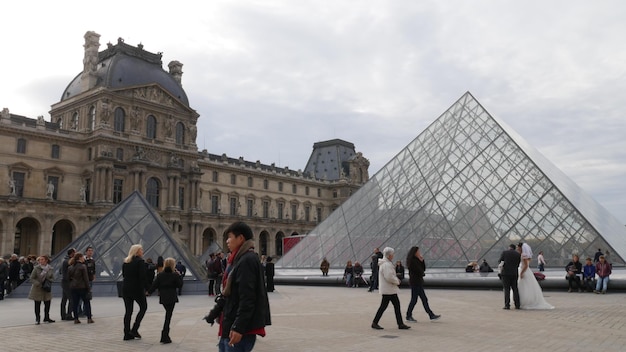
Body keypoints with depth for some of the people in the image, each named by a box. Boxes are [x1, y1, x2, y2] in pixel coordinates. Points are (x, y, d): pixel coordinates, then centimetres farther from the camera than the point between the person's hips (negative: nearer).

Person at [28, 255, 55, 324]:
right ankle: (37, 319, 17)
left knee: (47, 304, 6)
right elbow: (32, 278, -7)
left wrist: (49, 281, -15)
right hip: (37, 289, -3)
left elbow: (52, 278, 8)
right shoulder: (36, 268, -8)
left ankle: (46, 318, 21)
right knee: (37, 304, 4)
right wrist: (38, 284, -19)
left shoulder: (51, 269, 1)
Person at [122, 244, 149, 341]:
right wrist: (147, 288, -9)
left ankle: (127, 334, 11)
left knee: (128, 311, 10)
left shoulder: (125, 261, 10)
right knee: (143, 307, 10)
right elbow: (143, 276, -16)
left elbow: (123, 274, 15)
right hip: (137, 288, -6)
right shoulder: (140, 261, -12)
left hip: (125, 288, 6)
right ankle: (134, 329, 1)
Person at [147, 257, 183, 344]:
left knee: (168, 315, 20)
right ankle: (165, 337, -2)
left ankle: (165, 335, 22)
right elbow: (179, 285, -3)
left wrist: (149, 292, 12)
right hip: (171, 298, -4)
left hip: (163, 298, 4)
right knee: (168, 316, -1)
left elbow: (155, 285, -1)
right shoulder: (175, 275, -9)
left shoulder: (160, 275, 1)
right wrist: (179, 276, 4)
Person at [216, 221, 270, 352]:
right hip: (230, 326, 10)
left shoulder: (248, 260, -15)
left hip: (241, 329, -10)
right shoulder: (239, 259, 15)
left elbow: (247, 298, -22)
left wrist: (238, 328, -23)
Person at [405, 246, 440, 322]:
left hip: (418, 282, 10)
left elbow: (423, 269, 10)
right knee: (414, 299, -3)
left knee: (424, 299, 10)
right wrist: (423, 273, 3)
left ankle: (431, 315, 14)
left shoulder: (417, 260, 13)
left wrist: (422, 260, -1)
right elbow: (420, 272, -19)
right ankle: (408, 316, 7)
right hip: (415, 282, -10)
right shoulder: (412, 261, -16)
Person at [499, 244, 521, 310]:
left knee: (507, 290, -2)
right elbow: (518, 264, 11)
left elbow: (500, 261, 1)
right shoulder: (518, 254, 7)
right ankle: (517, 305, 9)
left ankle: (507, 305, -6)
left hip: (505, 273, -2)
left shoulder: (504, 253, -1)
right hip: (514, 273, 3)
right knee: (515, 289, 10)